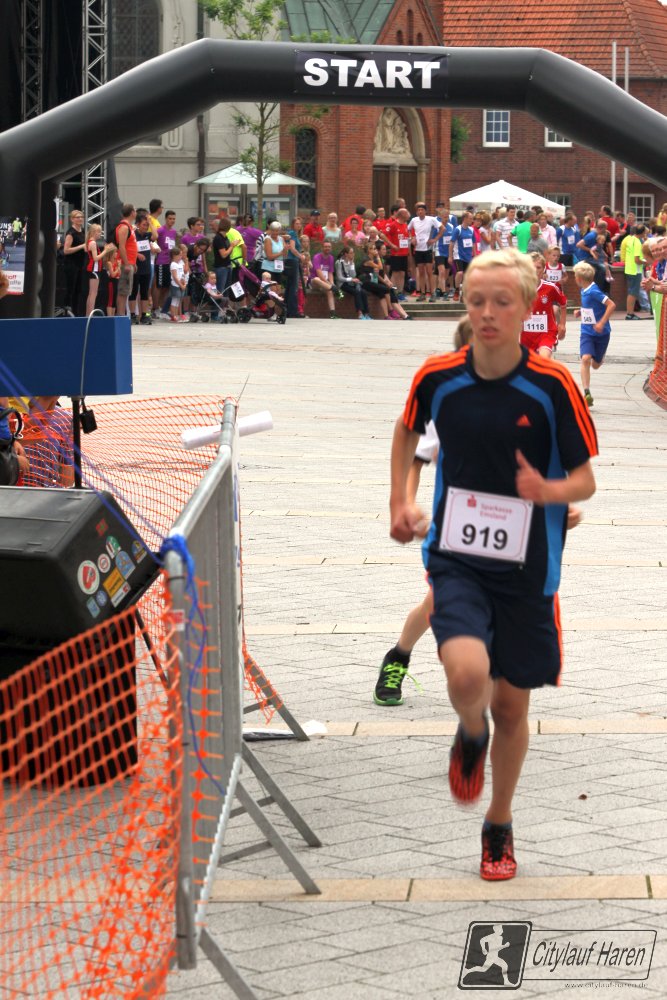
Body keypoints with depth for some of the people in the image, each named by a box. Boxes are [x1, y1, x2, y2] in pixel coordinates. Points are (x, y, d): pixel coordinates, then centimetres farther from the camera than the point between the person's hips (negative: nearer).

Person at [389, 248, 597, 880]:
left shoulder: (553, 387, -13)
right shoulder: (438, 378, -7)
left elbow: (585, 481, -5)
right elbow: (407, 430, 17)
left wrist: (546, 490, -26)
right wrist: (400, 503, 10)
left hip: (527, 567, 0)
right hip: (455, 559, 0)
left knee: (511, 704, 10)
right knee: (467, 673, -26)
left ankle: (498, 828, 34)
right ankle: (470, 737, 11)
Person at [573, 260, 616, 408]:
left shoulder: (593, 292, -20)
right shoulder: (584, 291, 5)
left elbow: (611, 305, -25)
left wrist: (602, 323, -28)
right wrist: (580, 312, 6)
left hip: (601, 333, -5)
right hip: (587, 333, 5)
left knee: (595, 365, 7)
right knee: (585, 358, -18)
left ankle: (601, 357, 46)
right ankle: (586, 392, -21)